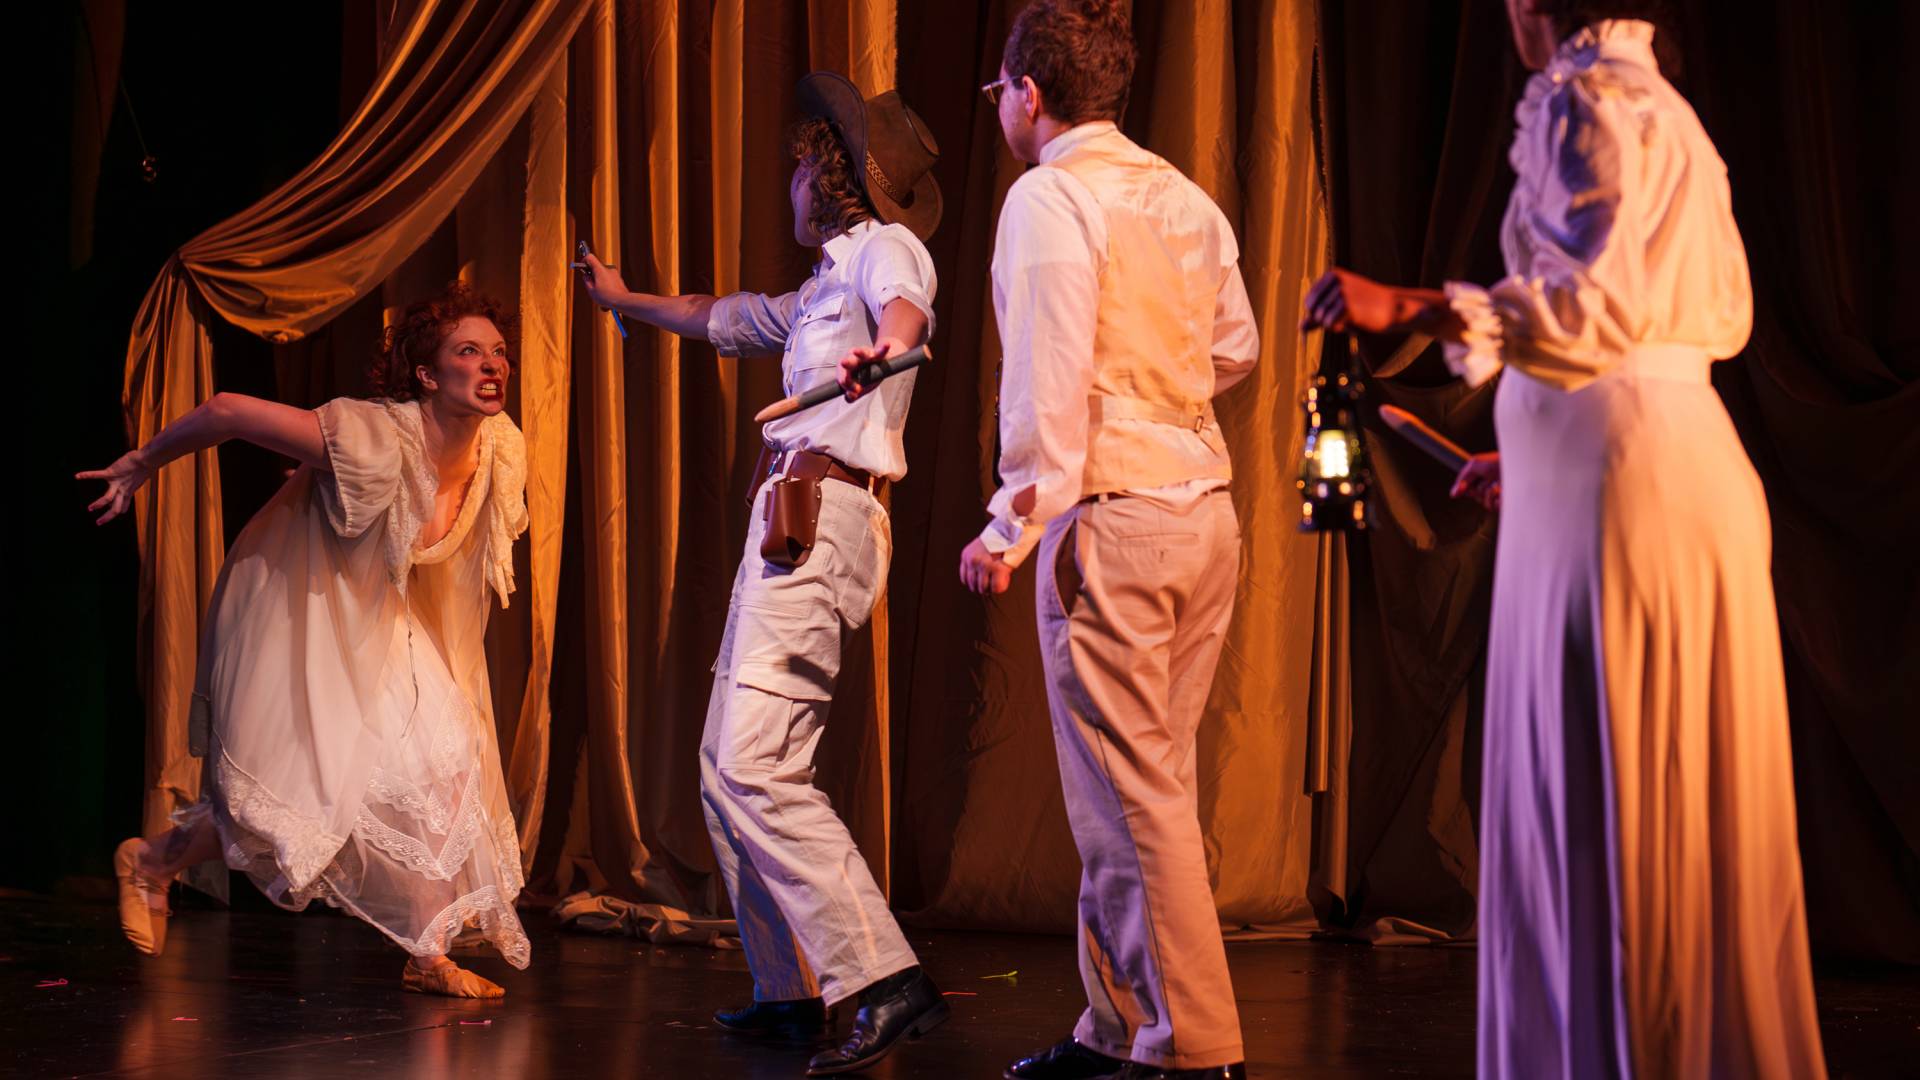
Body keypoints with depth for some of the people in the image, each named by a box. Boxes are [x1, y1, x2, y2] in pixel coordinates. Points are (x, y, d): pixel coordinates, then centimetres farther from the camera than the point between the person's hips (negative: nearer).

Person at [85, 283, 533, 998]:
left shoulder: (502, 449, -13)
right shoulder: (378, 439, -33)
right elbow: (227, 411, -25)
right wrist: (142, 465, -11)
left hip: (381, 629, 6)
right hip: (296, 618, -6)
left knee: (443, 763, -6)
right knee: (293, 802, -6)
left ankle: (429, 959, 4)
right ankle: (150, 863, 23)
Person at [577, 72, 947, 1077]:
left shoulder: (882, 245, -1)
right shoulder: (826, 285, 26)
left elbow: (904, 303, -26)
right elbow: (728, 318, 44)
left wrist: (890, 339, -49)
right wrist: (626, 299, 58)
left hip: (822, 514, -10)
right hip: (789, 519, 10)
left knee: (755, 764, -20)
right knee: (728, 764, 11)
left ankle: (888, 982, -25)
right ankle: (790, 990, 16)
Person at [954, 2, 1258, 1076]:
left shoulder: (1050, 197, -9)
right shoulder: (1184, 198, 13)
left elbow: (1049, 374, -15)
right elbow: (1235, 348, 20)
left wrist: (1013, 523, -13)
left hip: (1113, 515, -8)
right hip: (1206, 506, 8)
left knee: (1131, 794, -4)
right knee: (1150, 784, 13)